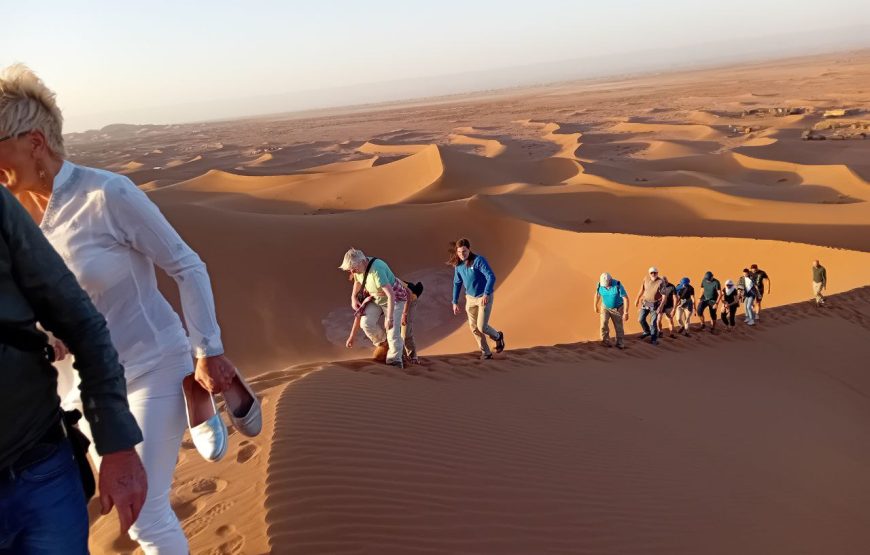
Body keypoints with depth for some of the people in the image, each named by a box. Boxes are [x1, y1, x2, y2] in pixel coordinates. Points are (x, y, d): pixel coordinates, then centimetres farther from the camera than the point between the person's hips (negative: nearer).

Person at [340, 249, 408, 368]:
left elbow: (391, 295, -39)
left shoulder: (377, 270, -39)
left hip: (395, 299, -6)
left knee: (392, 330, -15)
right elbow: (358, 280, 12)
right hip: (375, 299, 7)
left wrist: (389, 318, -37)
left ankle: (394, 361, -3)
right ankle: (383, 344, 11)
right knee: (366, 323, -14)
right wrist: (353, 298, 3)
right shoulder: (359, 267, -15)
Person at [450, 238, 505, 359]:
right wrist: (455, 302, 12)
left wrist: (486, 294, -35)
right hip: (470, 298, 6)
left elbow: (491, 277, -25)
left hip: (485, 297, -6)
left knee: (482, 327, -9)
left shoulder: (479, 260, -19)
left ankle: (497, 336, 23)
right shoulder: (458, 265, -1)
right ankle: (486, 352, 20)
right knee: (474, 327, 5)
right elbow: (457, 283, 12)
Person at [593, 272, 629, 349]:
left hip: (617, 309, -2)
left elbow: (626, 299, -26)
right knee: (604, 322, -19)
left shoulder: (618, 285, -29)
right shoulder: (600, 285, -18)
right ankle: (606, 342, -7)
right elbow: (597, 295, 2)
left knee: (618, 327, 5)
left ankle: (620, 344, 25)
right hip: (605, 308, 2)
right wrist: (595, 306, 15)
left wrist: (626, 313, -28)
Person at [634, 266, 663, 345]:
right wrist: (637, 299, 16)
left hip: (655, 304, -4)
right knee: (641, 319, 7)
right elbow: (642, 289, 9)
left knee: (653, 322, -2)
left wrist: (660, 307, -23)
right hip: (646, 302, 4)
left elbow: (664, 296, -19)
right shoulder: (646, 279, -7)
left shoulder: (660, 282, -21)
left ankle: (653, 339, 14)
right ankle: (647, 332, 34)